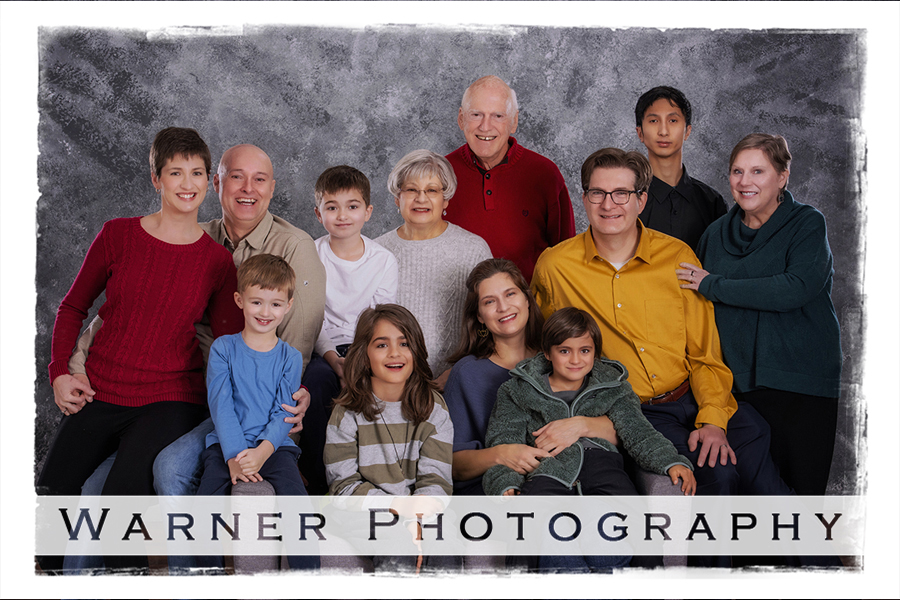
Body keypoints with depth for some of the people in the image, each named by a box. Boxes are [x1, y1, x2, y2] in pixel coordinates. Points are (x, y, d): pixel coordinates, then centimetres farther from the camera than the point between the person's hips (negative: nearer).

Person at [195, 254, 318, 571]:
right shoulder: (223, 349, 7)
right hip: (226, 444, 0)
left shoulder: (290, 357, 9)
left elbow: (283, 413, 1)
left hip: (274, 446, 0)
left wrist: (262, 451, -19)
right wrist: (234, 456, -17)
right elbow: (221, 405, -3)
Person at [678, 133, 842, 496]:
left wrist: (713, 286, -12)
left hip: (805, 381, -3)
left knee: (806, 490, -3)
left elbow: (796, 289, -19)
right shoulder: (717, 235, 12)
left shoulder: (807, 224, -1)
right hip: (743, 381, 3)